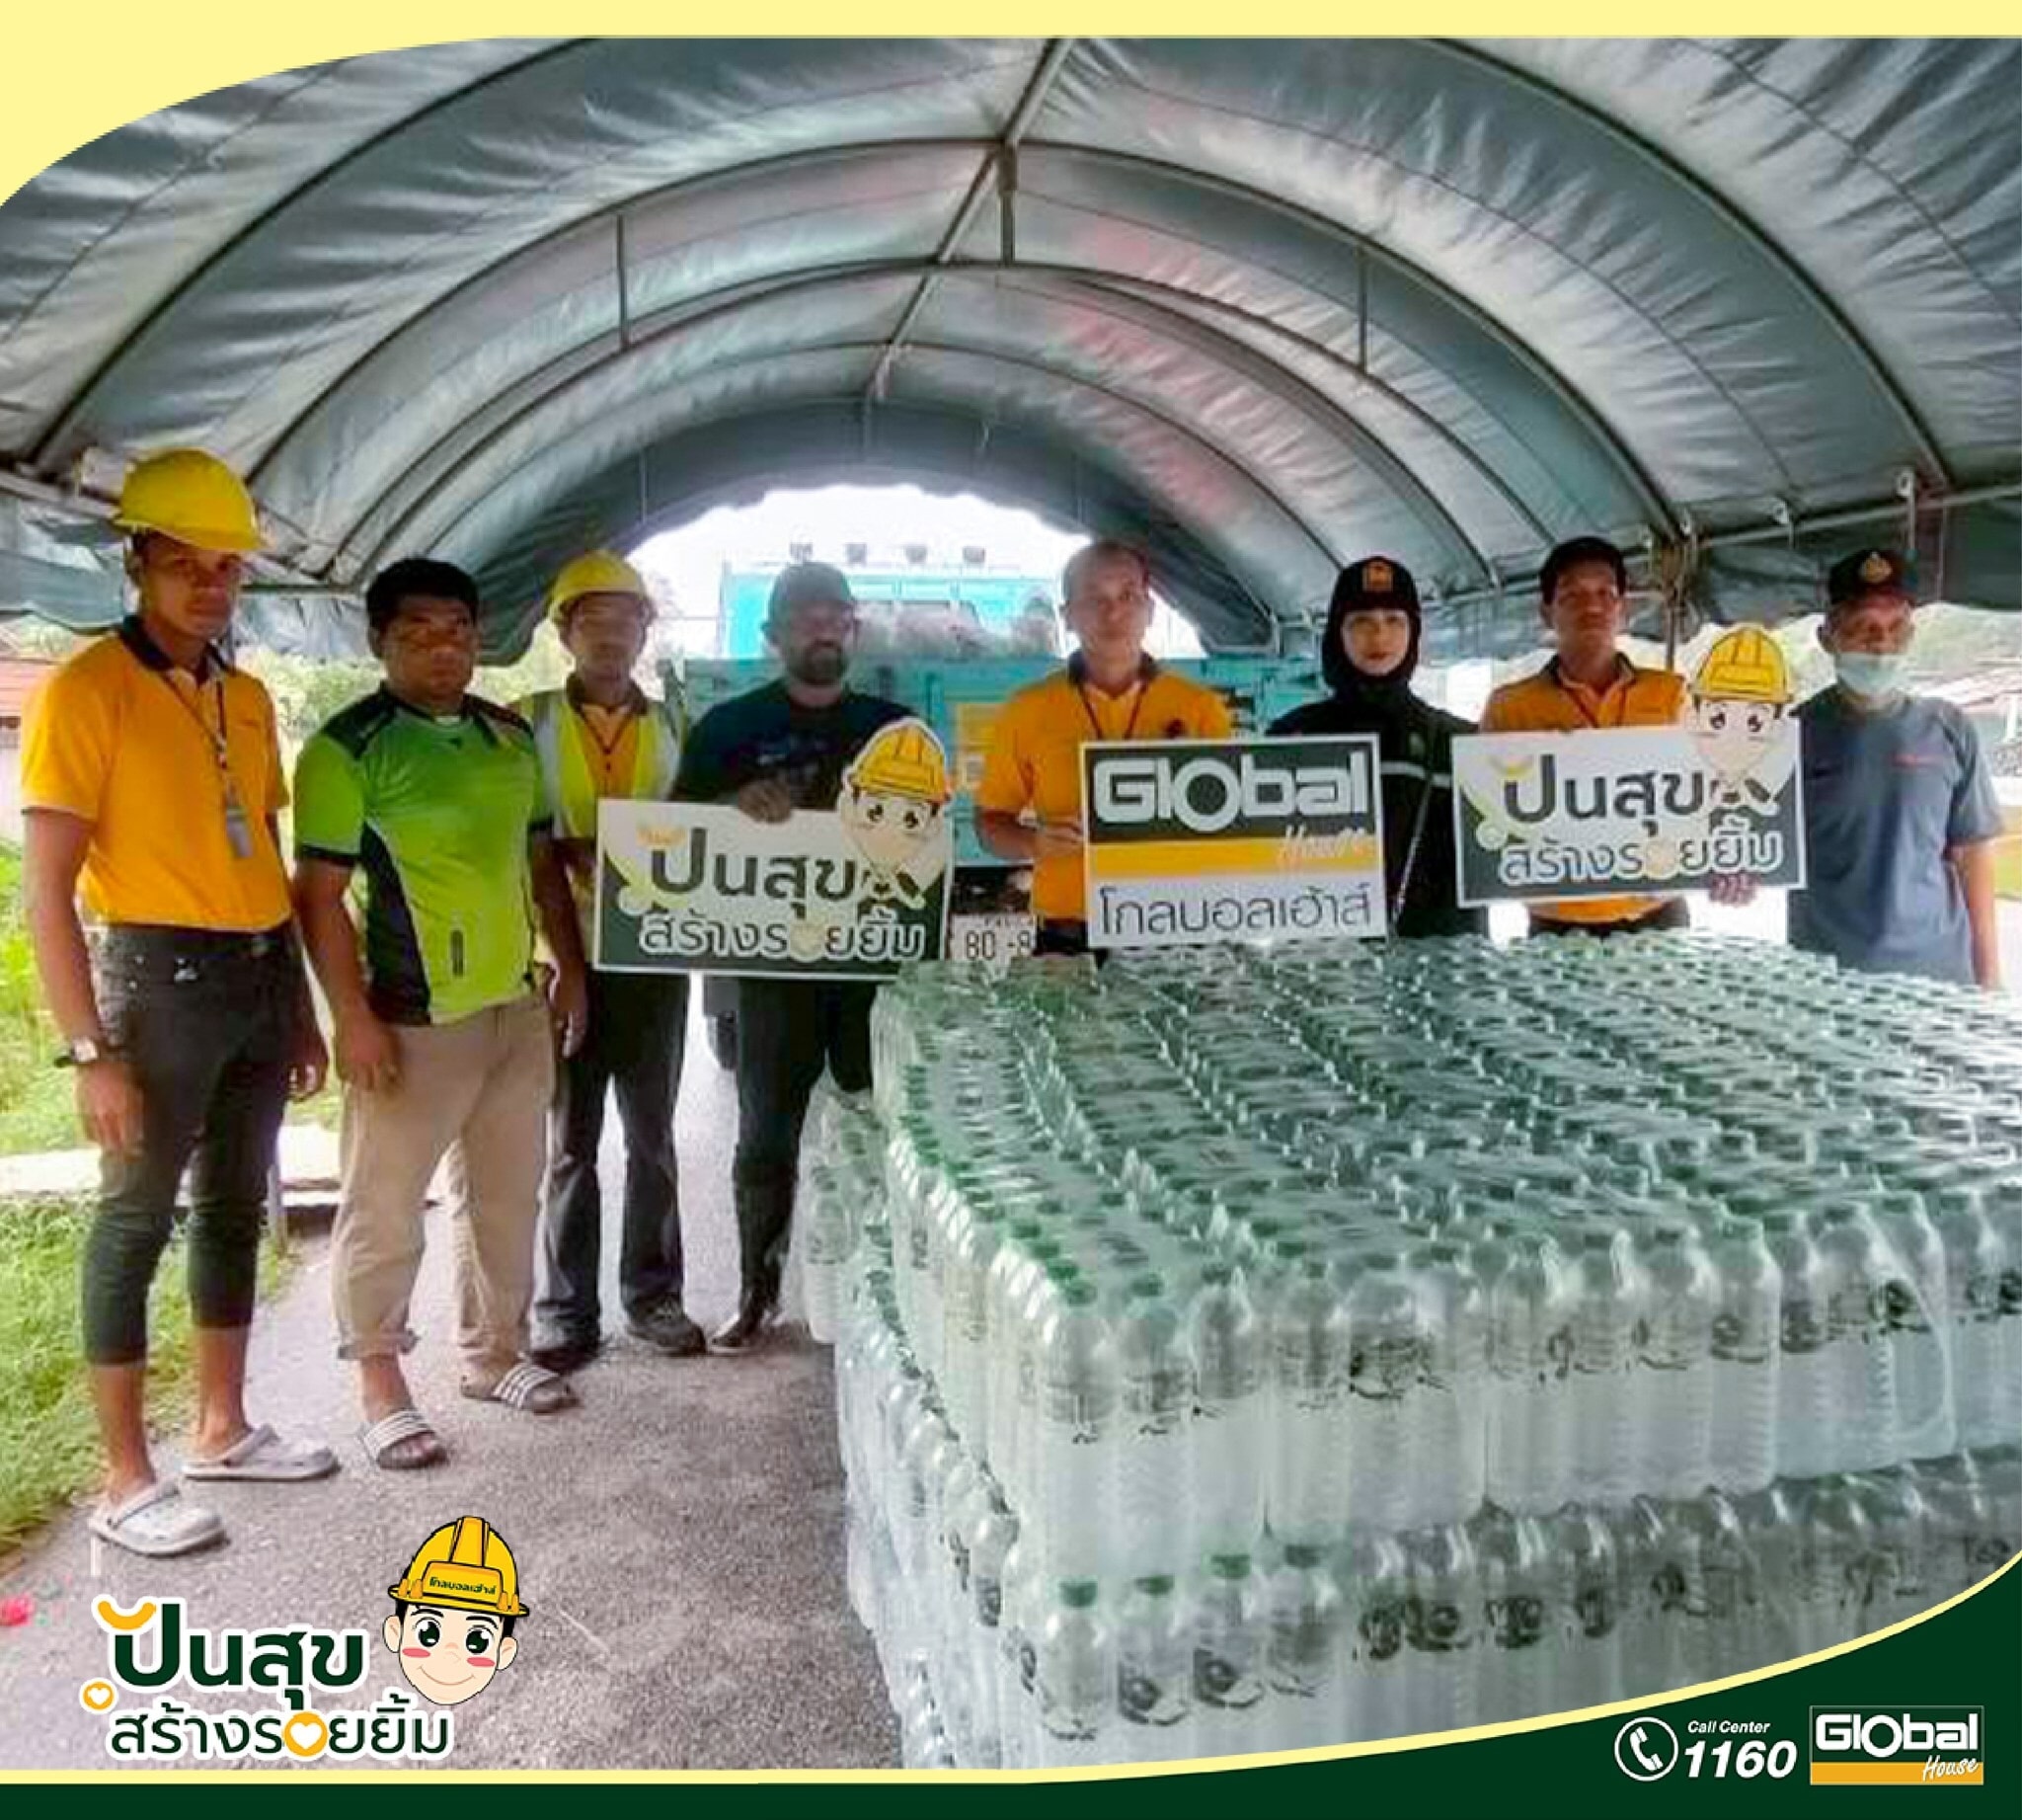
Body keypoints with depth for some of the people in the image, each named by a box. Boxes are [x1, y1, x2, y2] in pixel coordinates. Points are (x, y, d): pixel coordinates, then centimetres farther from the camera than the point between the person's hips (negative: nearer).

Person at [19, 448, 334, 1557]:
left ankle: (223, 1428, 29)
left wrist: (299, 1006, 16)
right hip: (163, 976, -7)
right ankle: (125, 1479, 13)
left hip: (259, 974, 7)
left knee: (236, 1204, 14)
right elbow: (45, 889, -13)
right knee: (137, 1215, 1)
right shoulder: (87, 690, -9)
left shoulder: (246, 696, 11)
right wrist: (90, 1050, -17)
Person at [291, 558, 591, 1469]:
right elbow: (319, 894, -12)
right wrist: (353, 1015, -17)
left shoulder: (511, 735, 9)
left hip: (518, 1007, 7)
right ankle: (380, 1384, 20)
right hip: (412, 1019, -6)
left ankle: (494, 1351, 33)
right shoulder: (348, 747, -10)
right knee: (384, 1210, 4)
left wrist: (571, 968, 13)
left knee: (506, 1194, 17)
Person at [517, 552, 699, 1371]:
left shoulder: (673, 726, 10)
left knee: (651, 1134, 10)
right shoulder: (530, 720, 3)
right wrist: (573, 856, -18)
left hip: (653, 955, 2)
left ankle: (651, 1294, 22)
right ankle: (565, 1309, 16)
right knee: (569, 1142, 5)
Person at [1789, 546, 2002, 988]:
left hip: (1937, 967, 1)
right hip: (1825, 971, -1)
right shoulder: (1798, 732, -3)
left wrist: (1989, 972, 5)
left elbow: (1972, 853, 5)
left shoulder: (1948, 730, 0)